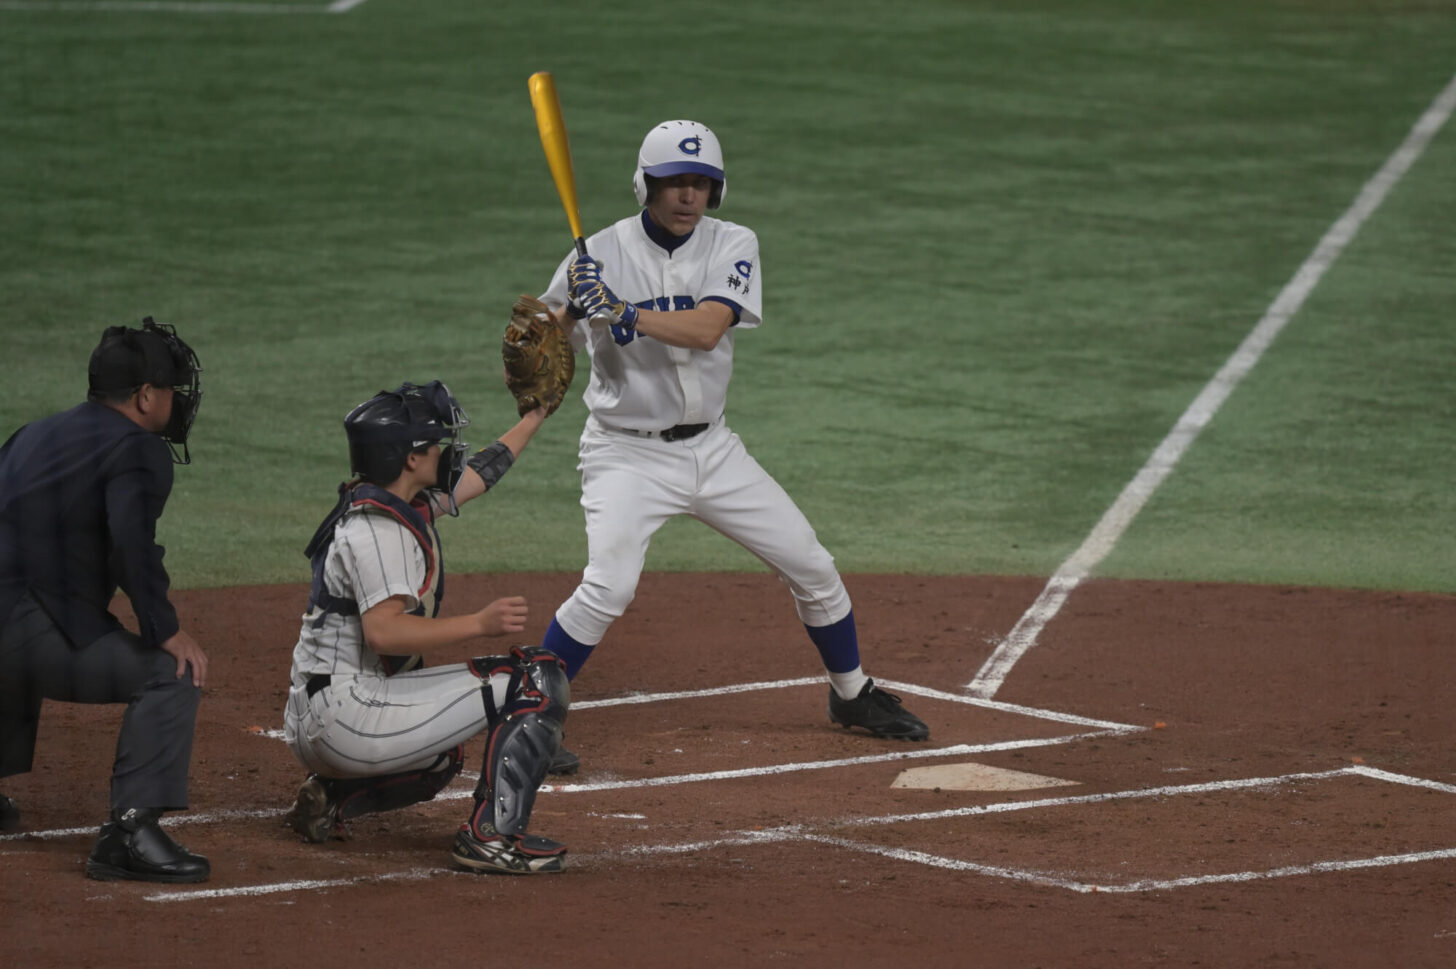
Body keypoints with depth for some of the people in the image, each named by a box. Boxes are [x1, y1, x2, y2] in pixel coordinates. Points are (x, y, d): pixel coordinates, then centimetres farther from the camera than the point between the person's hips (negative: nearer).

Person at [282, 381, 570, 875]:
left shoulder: (407, 501, 14)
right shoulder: (376, 527, -16)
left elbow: (474, 476, 30)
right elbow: (382, 630, -28)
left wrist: (534, 417, 38)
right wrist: (479, 623, -30)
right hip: (349, 714, -11)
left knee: (440, 758, 41)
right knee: (538, 677, -11)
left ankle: (332, 797, 17)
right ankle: (491, 835, -15)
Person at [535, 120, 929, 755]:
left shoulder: (733, 246, -5)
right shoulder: (601, 255, -10)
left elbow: (707, 329, -22)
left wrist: (620, 312, -33)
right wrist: (562, 315, -32)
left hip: (710, 447, 4)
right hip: (627, 453, -4)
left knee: (811, 567, 8)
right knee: (607, 588, -24)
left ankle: (852, 695, 30)